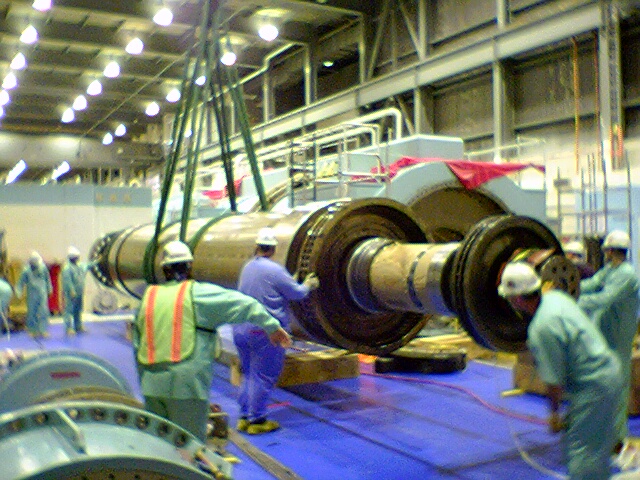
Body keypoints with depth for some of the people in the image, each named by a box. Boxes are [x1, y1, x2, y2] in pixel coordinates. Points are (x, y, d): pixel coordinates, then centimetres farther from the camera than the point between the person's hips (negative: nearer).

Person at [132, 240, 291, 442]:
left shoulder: (148, 297, 13)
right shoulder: (198, 293, -3)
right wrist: (273, 327, 1)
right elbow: (244, 305, -7)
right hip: (186, 383, -5)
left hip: (152, 385, 5)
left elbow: (137, 346, 18)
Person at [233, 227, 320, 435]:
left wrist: (291, 282, 30)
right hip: (264, 330, -7)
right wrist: (308, 285, 15)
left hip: (241, 329, 8)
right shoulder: (274, 270, -13)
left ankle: (244, 417, 23)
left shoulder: (247, 267, 11)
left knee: (249, 374, 18)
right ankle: (257, 421, 11)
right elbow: (296, 293, -6)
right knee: (263, 377, 4)